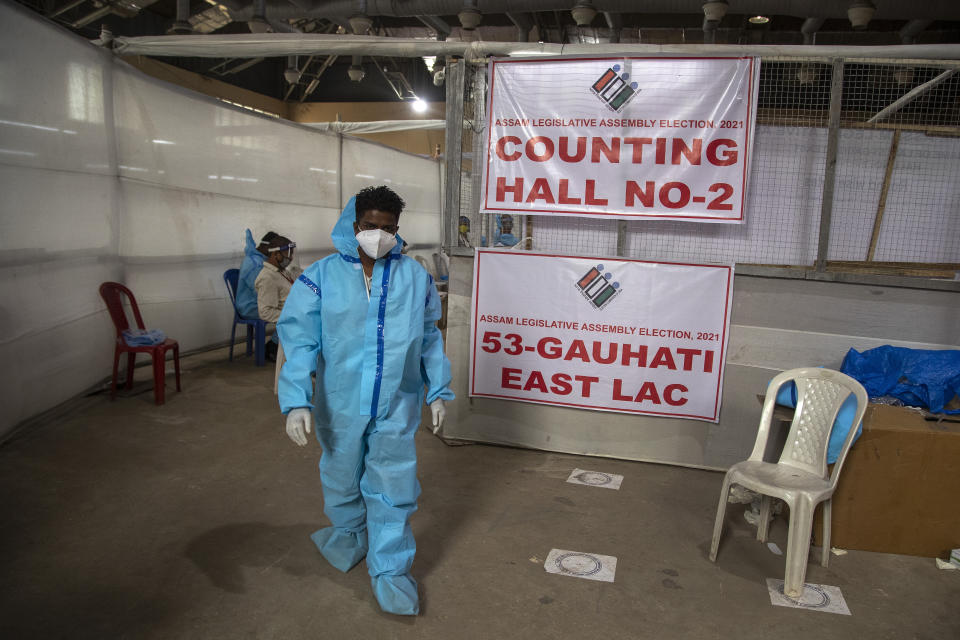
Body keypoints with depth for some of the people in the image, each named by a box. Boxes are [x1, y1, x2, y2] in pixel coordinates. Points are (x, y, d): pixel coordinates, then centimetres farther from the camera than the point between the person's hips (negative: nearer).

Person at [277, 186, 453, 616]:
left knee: (392, 488, 6)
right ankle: (348, 534, 49)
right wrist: (297, 401, -19)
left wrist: (438, 391, 9)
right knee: (342, 479, 20)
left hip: (396, 406, 0)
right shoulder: (322, 276, -8)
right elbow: (298, 340, -11)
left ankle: (390, 569, 23)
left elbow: (430, 338, 7)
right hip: (340, 404, 0)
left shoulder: (415, 276, -1)